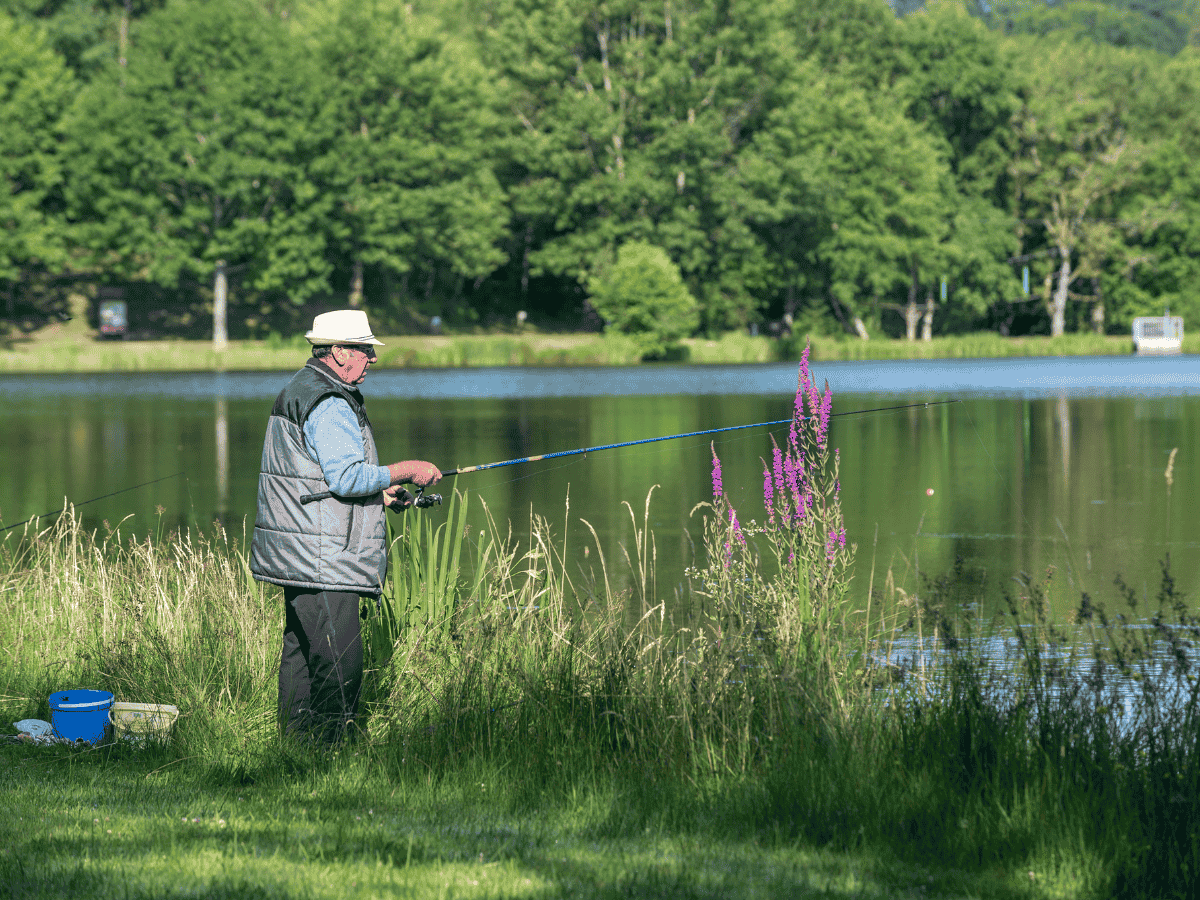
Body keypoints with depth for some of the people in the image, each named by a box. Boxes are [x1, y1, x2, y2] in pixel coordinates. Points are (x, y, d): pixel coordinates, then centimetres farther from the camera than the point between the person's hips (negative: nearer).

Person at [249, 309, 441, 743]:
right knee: (338, 662, -11)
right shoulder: (329, 405, -16)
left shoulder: (300, 390, 20)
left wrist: (379, 492, 20)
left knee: (301, 654, 14)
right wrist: (405, 471, -13)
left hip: (298, 557, 11)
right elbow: (346, 477, -24)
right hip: (322, 561, -11)